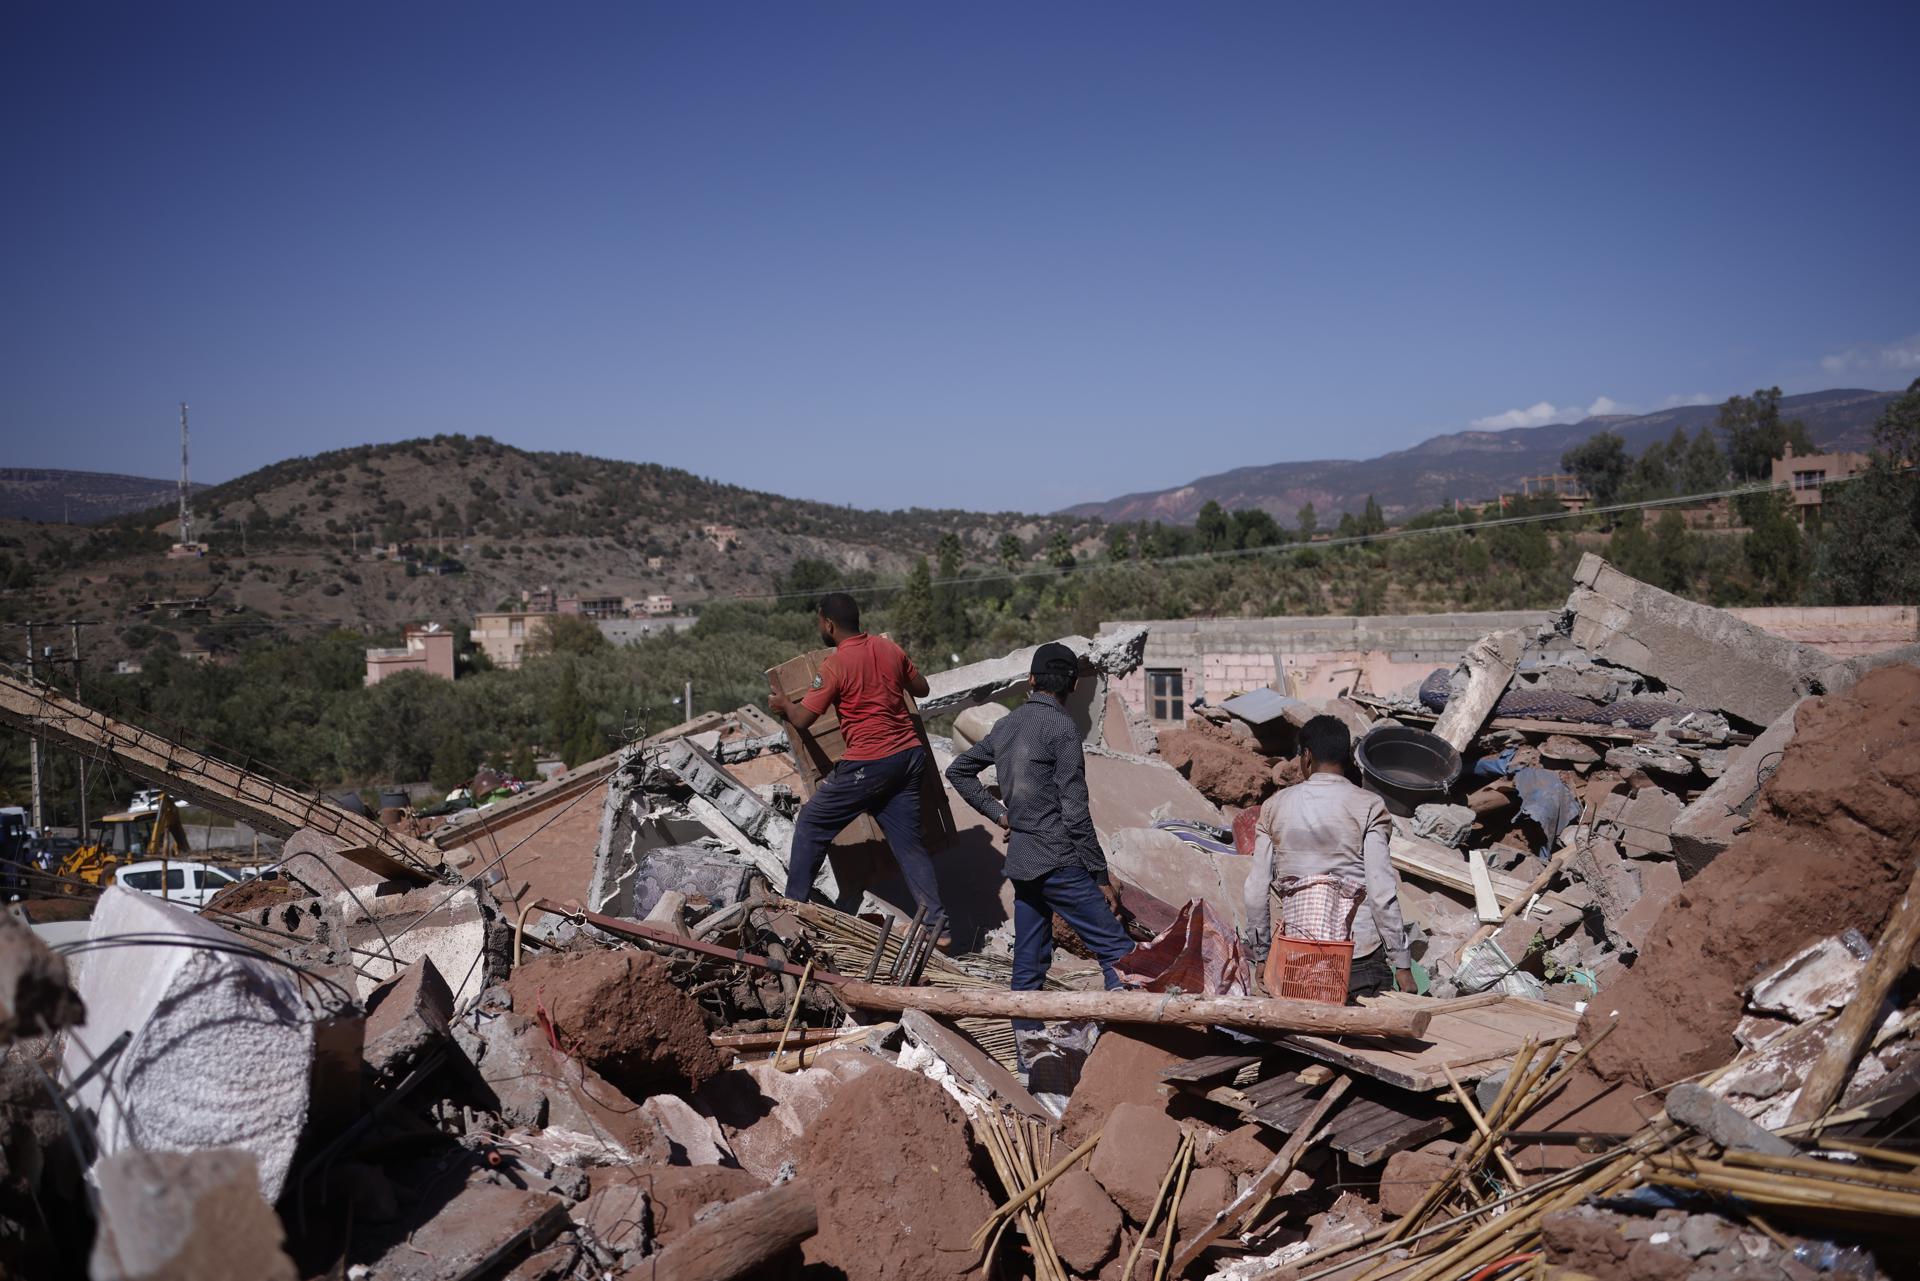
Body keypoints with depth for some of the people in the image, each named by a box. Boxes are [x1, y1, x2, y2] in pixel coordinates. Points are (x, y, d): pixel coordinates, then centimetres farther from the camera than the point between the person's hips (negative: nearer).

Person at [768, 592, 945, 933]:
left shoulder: (835, 664, -12)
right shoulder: (889, 648, 7)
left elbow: (802, 719, -10)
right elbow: (921, 689, 20)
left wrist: (783, 704, 12)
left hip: (868, 764, -6)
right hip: (910, 755, 6)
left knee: (811, 824, 12)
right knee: (909, 843, 11)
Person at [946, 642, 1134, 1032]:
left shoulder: (1006, 725, 10)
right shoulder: (1062, 727, -12)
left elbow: (958, 770, 22)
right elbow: (1075, 812, -15)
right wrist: (1102, 876, -9)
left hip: (1020, 862, 8)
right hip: (1060, 863, -8)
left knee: (1029, 963, 12)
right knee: (1118, 953, -5)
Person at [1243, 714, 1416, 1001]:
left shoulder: (1274, 806, 5)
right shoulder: (1367, 807, -3)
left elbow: (1257, 891, 5)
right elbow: (1382, 890, -7)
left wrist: (1261, 956, 15)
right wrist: (1402, 964, -1)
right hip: (1359, 953, -2)